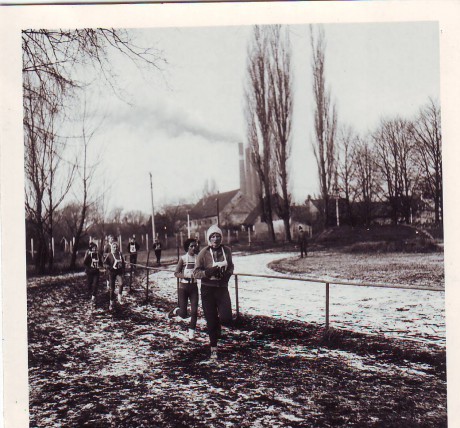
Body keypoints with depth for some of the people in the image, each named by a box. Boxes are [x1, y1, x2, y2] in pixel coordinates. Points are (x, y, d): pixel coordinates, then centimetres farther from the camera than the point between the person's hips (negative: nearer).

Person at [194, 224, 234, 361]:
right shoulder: (203, 253, -8)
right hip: (208, 289, -1)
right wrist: (209, 272, -25)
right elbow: (196, 273, -8)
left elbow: (230, 266, 17)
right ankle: (213, 348, 24)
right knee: (211, 321, 5)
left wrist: (227, 274, -6)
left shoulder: (226, 251, 0)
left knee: (226, 319, -13)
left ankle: (219, 325, 27)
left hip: (222, 288, 2)